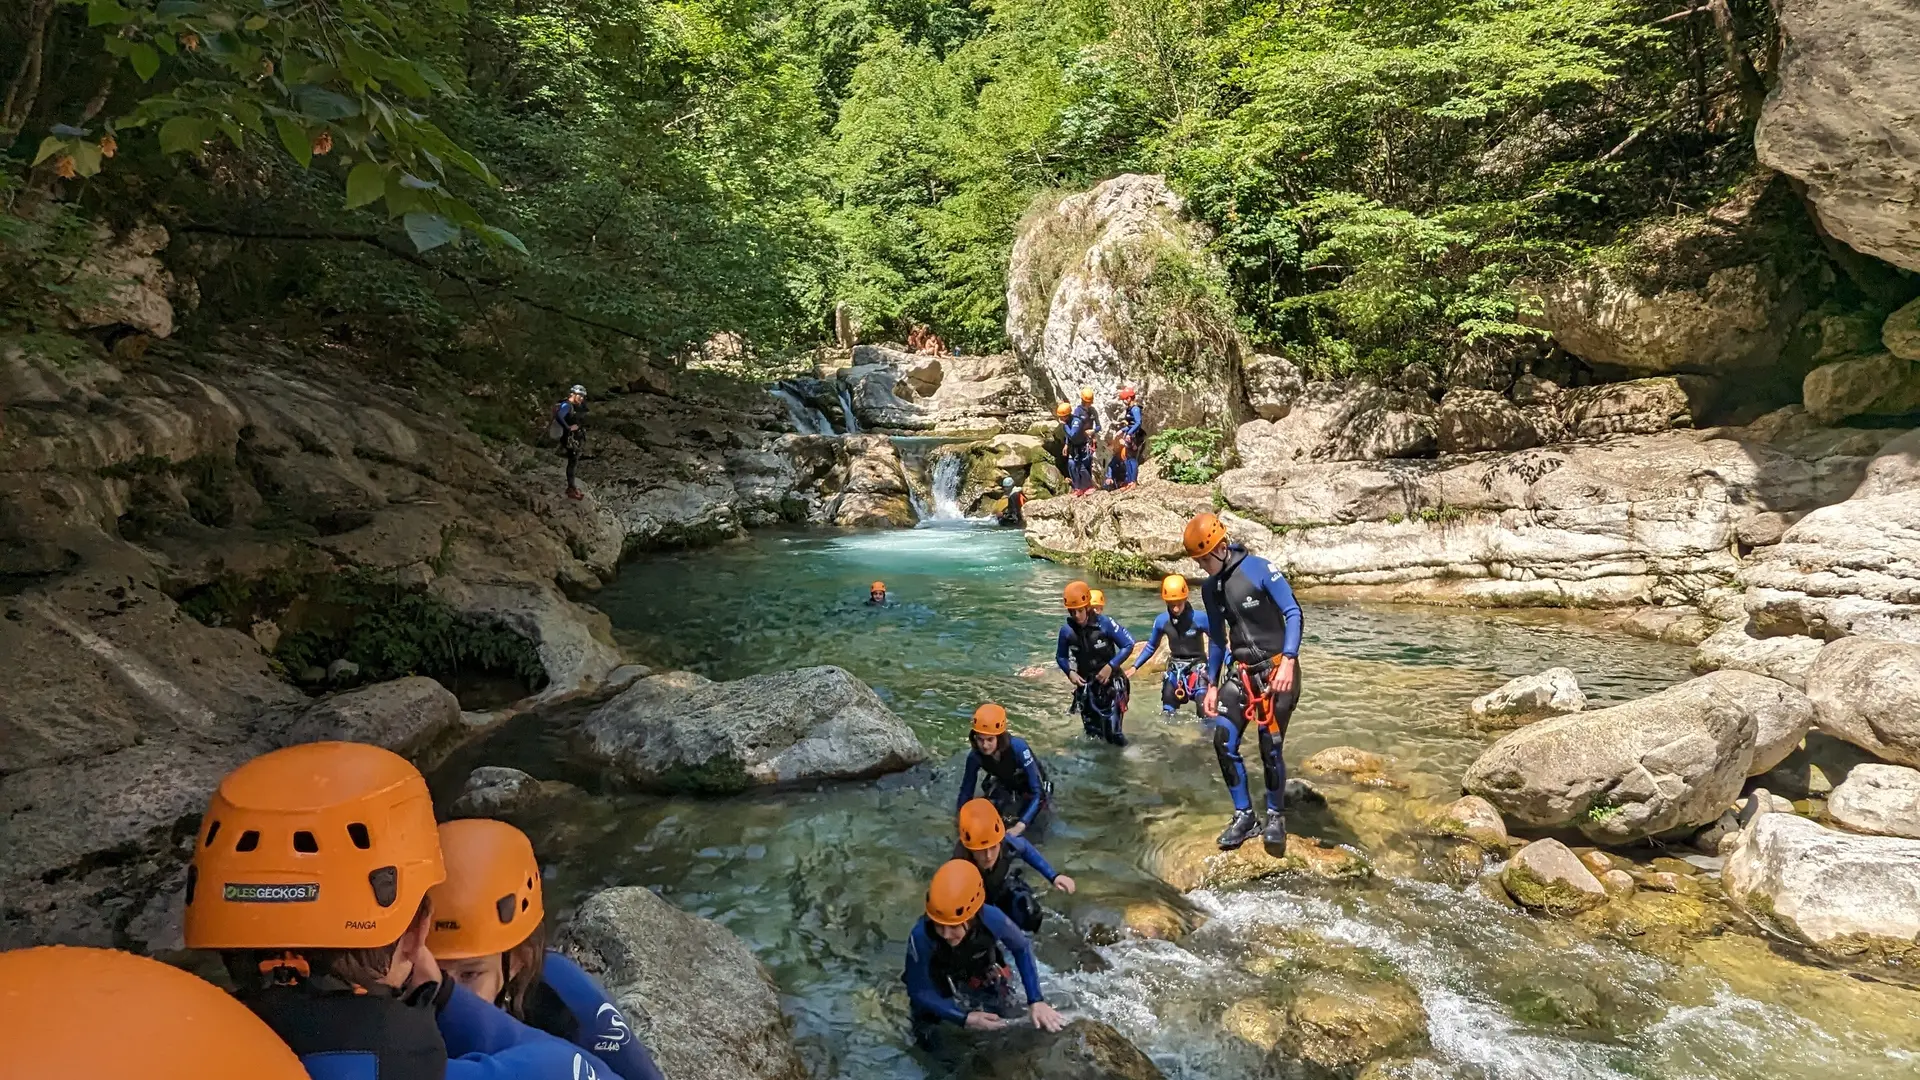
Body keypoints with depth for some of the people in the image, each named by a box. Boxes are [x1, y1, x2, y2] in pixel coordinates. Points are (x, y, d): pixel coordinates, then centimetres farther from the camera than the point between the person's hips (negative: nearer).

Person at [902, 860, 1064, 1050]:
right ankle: (925, 1019, 25)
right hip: (936, 985, -2)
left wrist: (1036, 1001, -18)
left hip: (980, 977, 2)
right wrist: (965, 1018, -36)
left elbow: (1022, 949, -14)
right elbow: (918, 991, -27)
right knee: (928, 1042, -9)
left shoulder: (991, 920, -37)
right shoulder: (921, 936, -42)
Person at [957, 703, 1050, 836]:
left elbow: (1037, 792, -40)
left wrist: (1019, 827, -50)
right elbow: (966, 791, -15)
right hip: (1006, 784, 2)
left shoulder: (1018, 747, -41)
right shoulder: (975, 756, -29)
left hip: (1032, 785, -2)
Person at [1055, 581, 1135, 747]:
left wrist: (1110, 666, -18)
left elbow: (1128, 644, -10)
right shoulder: (1066, 631, -8)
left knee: (1113, 734, -7)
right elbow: (1060, 656, 9)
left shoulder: (1104, 624, -18)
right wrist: (1070, 672, -10)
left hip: (1110, 683, -3)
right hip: (1085, 685, 3)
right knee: (1093, 734, 12)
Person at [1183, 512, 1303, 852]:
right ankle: (1244, 815, 11)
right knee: (1224, 742, -4)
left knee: (1270, 748, -5)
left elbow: (1293, 613, -16)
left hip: (1276, 670, -6)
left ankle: (1276, 817, 17)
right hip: (1242, 673, 6)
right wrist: (1211, 685, 13)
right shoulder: (1210, 588, 4)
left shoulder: (1259, 569, -15)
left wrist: (1288, 661, -26)